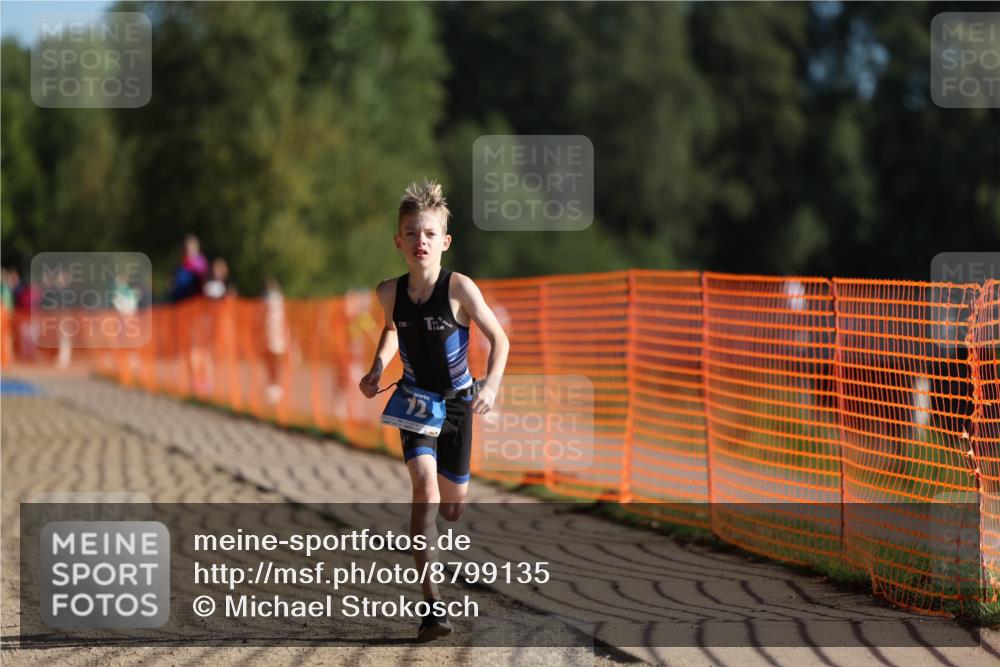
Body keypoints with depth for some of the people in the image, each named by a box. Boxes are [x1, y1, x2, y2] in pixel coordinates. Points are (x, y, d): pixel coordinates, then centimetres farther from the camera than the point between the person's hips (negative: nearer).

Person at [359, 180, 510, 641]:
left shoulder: (459, 288, -21)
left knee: (452, 508, 12)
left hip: (456, 401, 0)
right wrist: (378, 366, -4)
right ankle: (431, 604, -25)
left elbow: (499, 339, -11)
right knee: (425, 485, -22)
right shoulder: (390, 292, -12)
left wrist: (490, 386, -25)